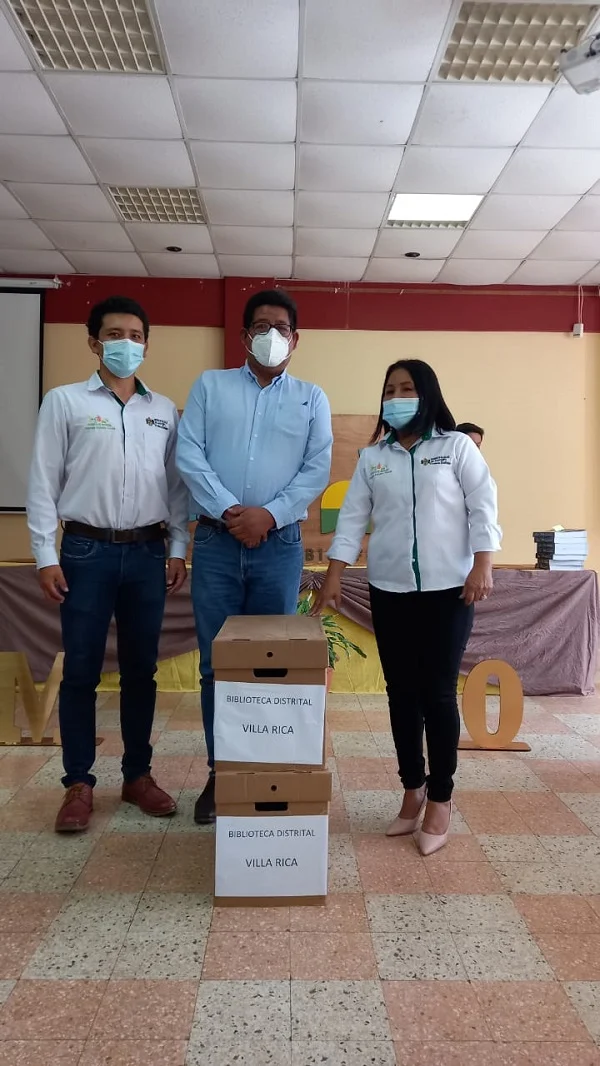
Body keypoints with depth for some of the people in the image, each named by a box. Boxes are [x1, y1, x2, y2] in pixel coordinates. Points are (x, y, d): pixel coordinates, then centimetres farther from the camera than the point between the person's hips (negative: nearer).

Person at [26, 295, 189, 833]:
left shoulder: (165, 410, 10)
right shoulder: (64, 401, 2)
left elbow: (177, 484, 11)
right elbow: (43, 483, -1)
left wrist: (178, 548, 4)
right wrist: (46, 556, -6)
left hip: (147, 553, 3)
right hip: (87, 551, -2)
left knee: (141, 669, 9)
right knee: (81, 672, 3)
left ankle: (138, 774, 23)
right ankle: (79, 783, 17)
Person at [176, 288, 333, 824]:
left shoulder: (312, 398, 9)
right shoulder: (210, 385, 9)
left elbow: (318, 469, 0)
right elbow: (188, 455, -1)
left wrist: (268, 514, -13)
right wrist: (229, 510, -13)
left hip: (280, 543, 0)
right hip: (216, 541, 0)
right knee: (216, 662, 5)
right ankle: (220, 771, 19)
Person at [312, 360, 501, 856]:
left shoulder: (457, 446, 1)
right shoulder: (372, 457, 9)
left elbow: (483, 506, -3)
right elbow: (352, 517, 5)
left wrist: (482, 566, -12)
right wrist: (334, 575, -2)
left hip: (447, 588, -3)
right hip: (389, 590, 3)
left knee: (438, 693, 1)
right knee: (402, 694, 9)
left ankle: (440, 799, 17)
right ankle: (413, 790, 25)